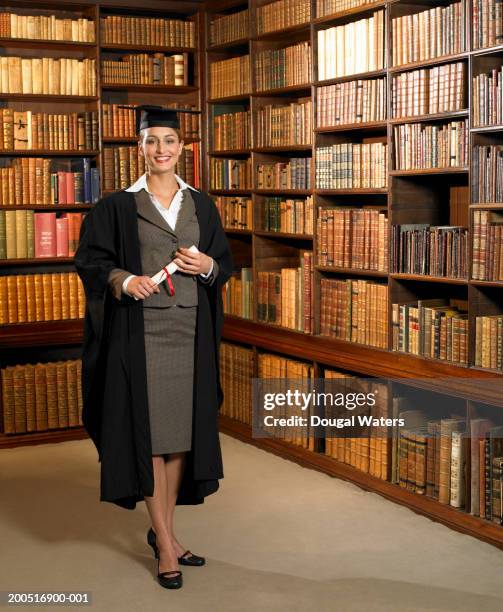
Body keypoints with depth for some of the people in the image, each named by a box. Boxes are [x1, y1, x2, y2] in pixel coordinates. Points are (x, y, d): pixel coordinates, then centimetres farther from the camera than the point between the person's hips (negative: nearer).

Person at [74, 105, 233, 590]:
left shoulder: (201, 204, 9)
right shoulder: (118, 205, 0)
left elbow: (225, 261, 14)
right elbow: (89, 258, 0)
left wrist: (207, 266, -8)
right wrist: (123, 280, -18)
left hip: (190, 331, 4)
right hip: (140, 330, -3)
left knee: (183, 428, 7)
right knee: (150, 430, -3)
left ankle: (162, 529, 22)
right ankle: (164, 542, 6)